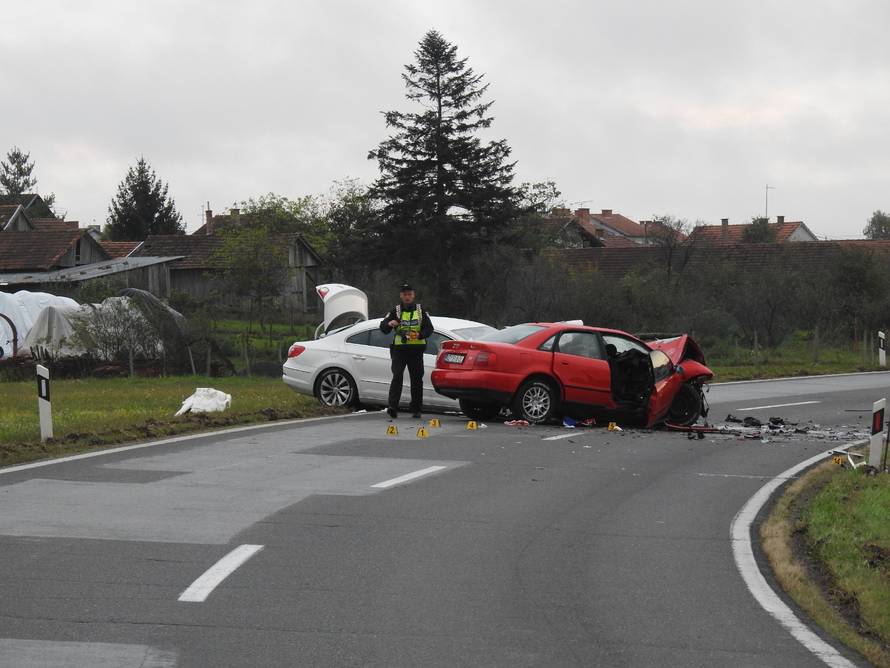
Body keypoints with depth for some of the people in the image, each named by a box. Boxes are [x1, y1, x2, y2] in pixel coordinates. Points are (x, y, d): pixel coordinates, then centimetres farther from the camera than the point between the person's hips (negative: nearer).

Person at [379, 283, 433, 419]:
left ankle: (416, 409, 12)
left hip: (416, 350, 2)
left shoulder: (421, 311, 10)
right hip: (399, 348, -1)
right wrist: (389, 323, -24)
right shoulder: (395, 311, 8)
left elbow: (429, 328, 3)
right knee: (397, 377, -15)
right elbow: (383, 328, 0)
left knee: (417, 380, 4)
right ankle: (393, 407, -23)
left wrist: (419, 335, -17)